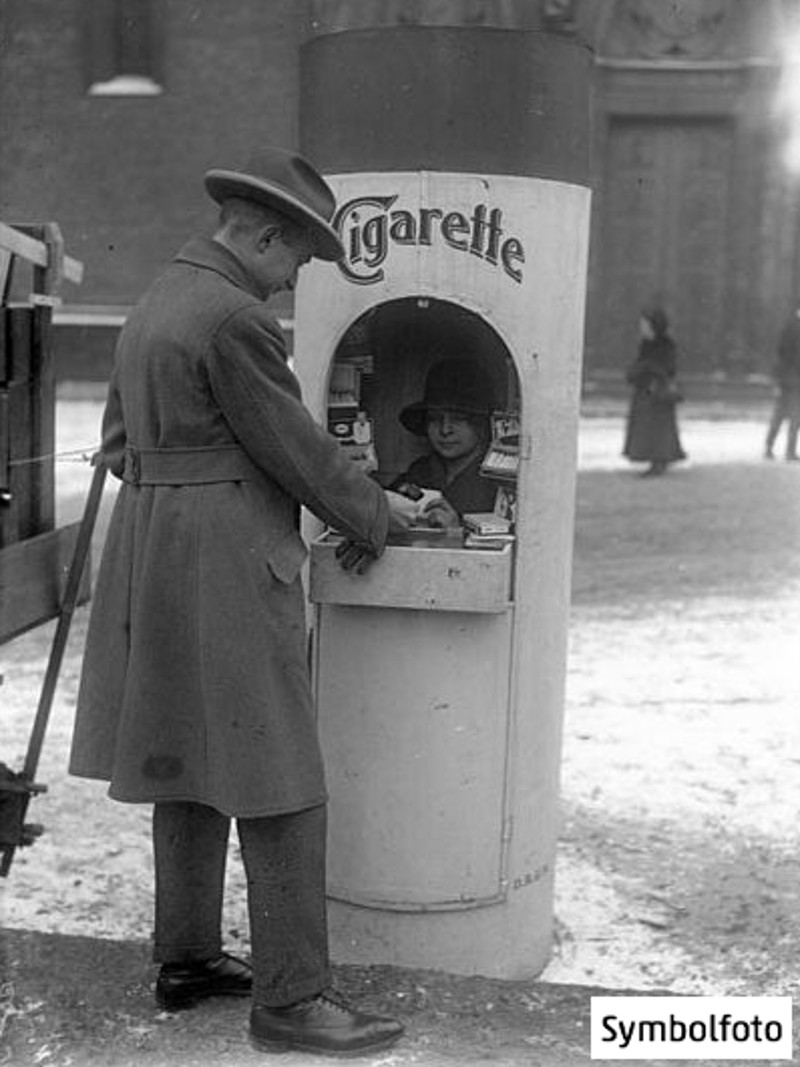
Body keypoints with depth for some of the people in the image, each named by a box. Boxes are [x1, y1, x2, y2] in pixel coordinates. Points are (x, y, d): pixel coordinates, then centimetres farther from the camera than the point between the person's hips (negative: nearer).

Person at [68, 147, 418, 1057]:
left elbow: (121, 446, 20)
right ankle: (290, 997, 3)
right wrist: (374, 514, 1)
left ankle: (186, 959, 27)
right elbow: (295, 447, -12)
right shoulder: (234, 317, -15)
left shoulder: (153, 305, 15)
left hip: (152, 557, 10)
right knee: (277, 784, -4)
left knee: (188, 772, 16)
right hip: (226, 569, -10)